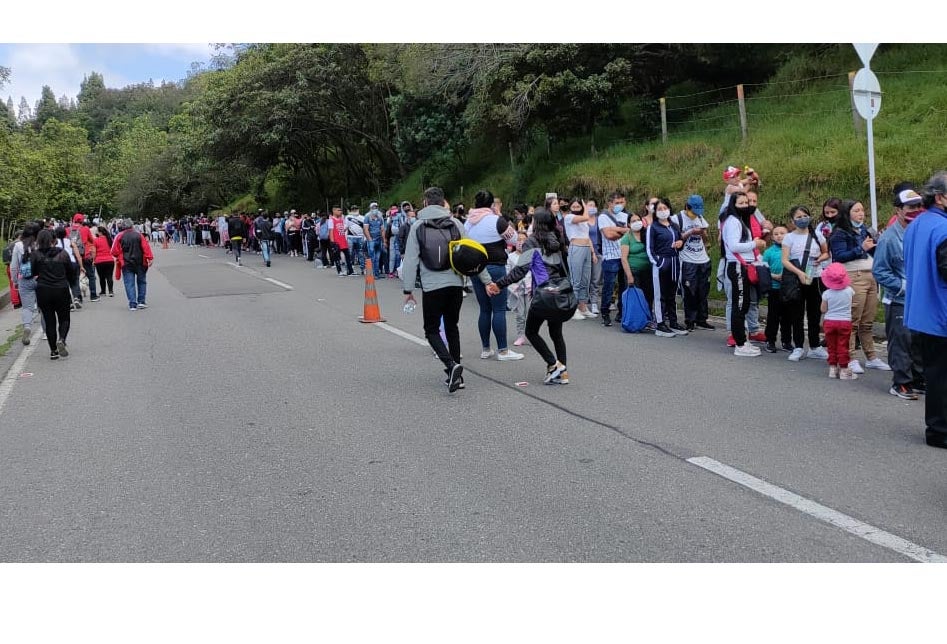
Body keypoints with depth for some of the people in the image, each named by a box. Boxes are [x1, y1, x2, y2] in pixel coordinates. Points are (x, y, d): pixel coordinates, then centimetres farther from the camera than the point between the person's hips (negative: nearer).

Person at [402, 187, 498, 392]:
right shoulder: (456, 223, 5)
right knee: (452, 327, 17)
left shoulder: (418, 227, 1)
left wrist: (408, 289, 1)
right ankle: (455, 375, 18)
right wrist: (487, 281, 9)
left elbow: (410, 260, -3)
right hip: (456, 283, 3)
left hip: (432, 286, -3)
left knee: (432, 330, 7)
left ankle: (451, 365, -17)